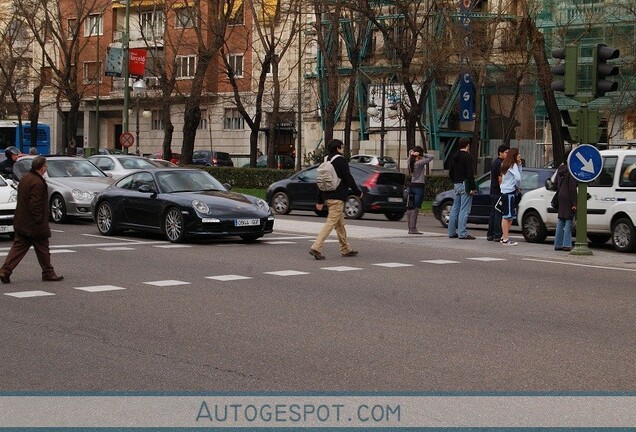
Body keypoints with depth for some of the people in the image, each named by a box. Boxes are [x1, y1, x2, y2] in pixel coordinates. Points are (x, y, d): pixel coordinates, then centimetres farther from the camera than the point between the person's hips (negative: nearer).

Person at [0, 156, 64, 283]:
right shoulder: (38, 183, -21)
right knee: (42, 249, 6)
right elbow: (35, 205, -24)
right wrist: (40, 223, -18)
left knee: (18, 247, 9)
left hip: (21, 223, 9)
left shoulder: (24, 178, 10)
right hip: (34, 225, -9)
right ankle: (48, 273, 16)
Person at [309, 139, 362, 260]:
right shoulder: (341, 161, -10)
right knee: (331, 223, -10)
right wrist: (358, 192, 1)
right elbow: (349, 179, -12)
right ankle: (316, 248, -19)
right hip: (337, 198, -9)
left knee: (340, 224, 17)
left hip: (327, 197, 9)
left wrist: (320, 201, 19)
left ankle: (346, 249, 24)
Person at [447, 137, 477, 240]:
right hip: (465, 185, -8)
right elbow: (470, 173, -18)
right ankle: (462, 233, -11)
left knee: (455, 209, 12)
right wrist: (472, 187, -17)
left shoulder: (455, 156, 14)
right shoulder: (467, 156, -12)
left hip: (456, 185, 8)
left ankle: (452, 232, 15)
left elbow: (450, 173, 19)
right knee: (464, 210, -8)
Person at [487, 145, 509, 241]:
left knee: (493, 213, 12)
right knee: (498, 214, -8)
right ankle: (497, 235, -8)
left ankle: (490, 235, 14)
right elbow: (500, 179, -19)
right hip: (498, 192, -10)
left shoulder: (494, 162, 17)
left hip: (493, 191, 10)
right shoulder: (500, 163, -14)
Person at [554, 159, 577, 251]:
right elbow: (572, 188, -16)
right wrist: (574, 203, -16)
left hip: (561, 198, 8)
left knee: (560, 222, 12)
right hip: (568, 199, -8)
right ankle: (567, 245, -4)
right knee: (569, 221, -3)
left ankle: (558, 244, 14)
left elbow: (556, 184, 17)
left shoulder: (560, 169, 10)